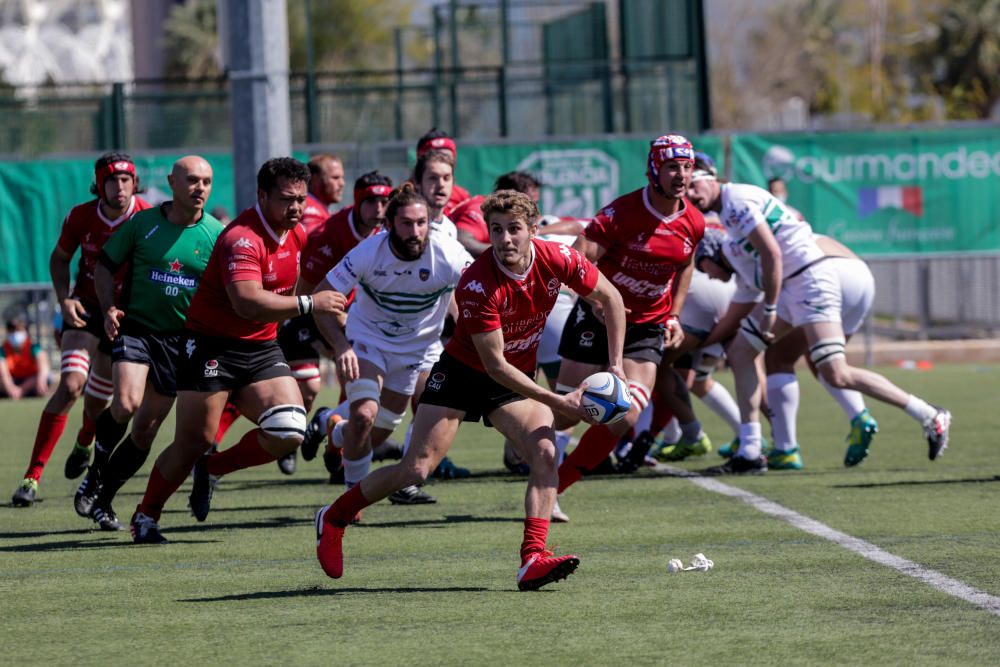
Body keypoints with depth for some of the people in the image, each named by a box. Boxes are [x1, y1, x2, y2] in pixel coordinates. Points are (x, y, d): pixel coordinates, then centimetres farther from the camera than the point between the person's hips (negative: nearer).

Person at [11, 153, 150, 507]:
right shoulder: (80, 217, -10)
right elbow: (59, 258, 8)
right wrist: (64, 299, -9)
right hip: (86, 311, 0)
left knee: (96, 402, 7)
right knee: (71, 384, -20)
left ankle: (83, 444, 46)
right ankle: (33, 476, -19)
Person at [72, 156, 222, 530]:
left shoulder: (216, 234, -2)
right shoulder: (142, 224, -3)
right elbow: (105, 265, 8)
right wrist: (108, 309, -7)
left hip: (181, 340, 2)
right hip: (135, 327, -2)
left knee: (146, 429, 4)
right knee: (127, 402, -25)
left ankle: (103, 499, 20)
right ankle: (96, 473, 1)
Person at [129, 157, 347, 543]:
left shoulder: (296, 234, 5)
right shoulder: (242, 238, -22)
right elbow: (248, 302, -36)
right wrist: (308, 304, -34)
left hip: (261, 349, 7)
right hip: (212, 346, -7)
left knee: (288, 433, -12)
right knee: (194, 441, -6)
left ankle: (213, 468, 11)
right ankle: (145, 516, 14)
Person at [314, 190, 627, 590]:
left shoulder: (556, 260, -17)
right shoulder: (477, 284, -31)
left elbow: (610, 297, 1)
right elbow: (495, 364, -27)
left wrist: (615, 365, -5)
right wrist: (557, 402, -28)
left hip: (517, 378, 4)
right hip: (462, 372, -4)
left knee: (545, 451, -22)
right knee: (416, 470, -9)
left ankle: (533, 560, -26)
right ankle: (333, 518, 14)